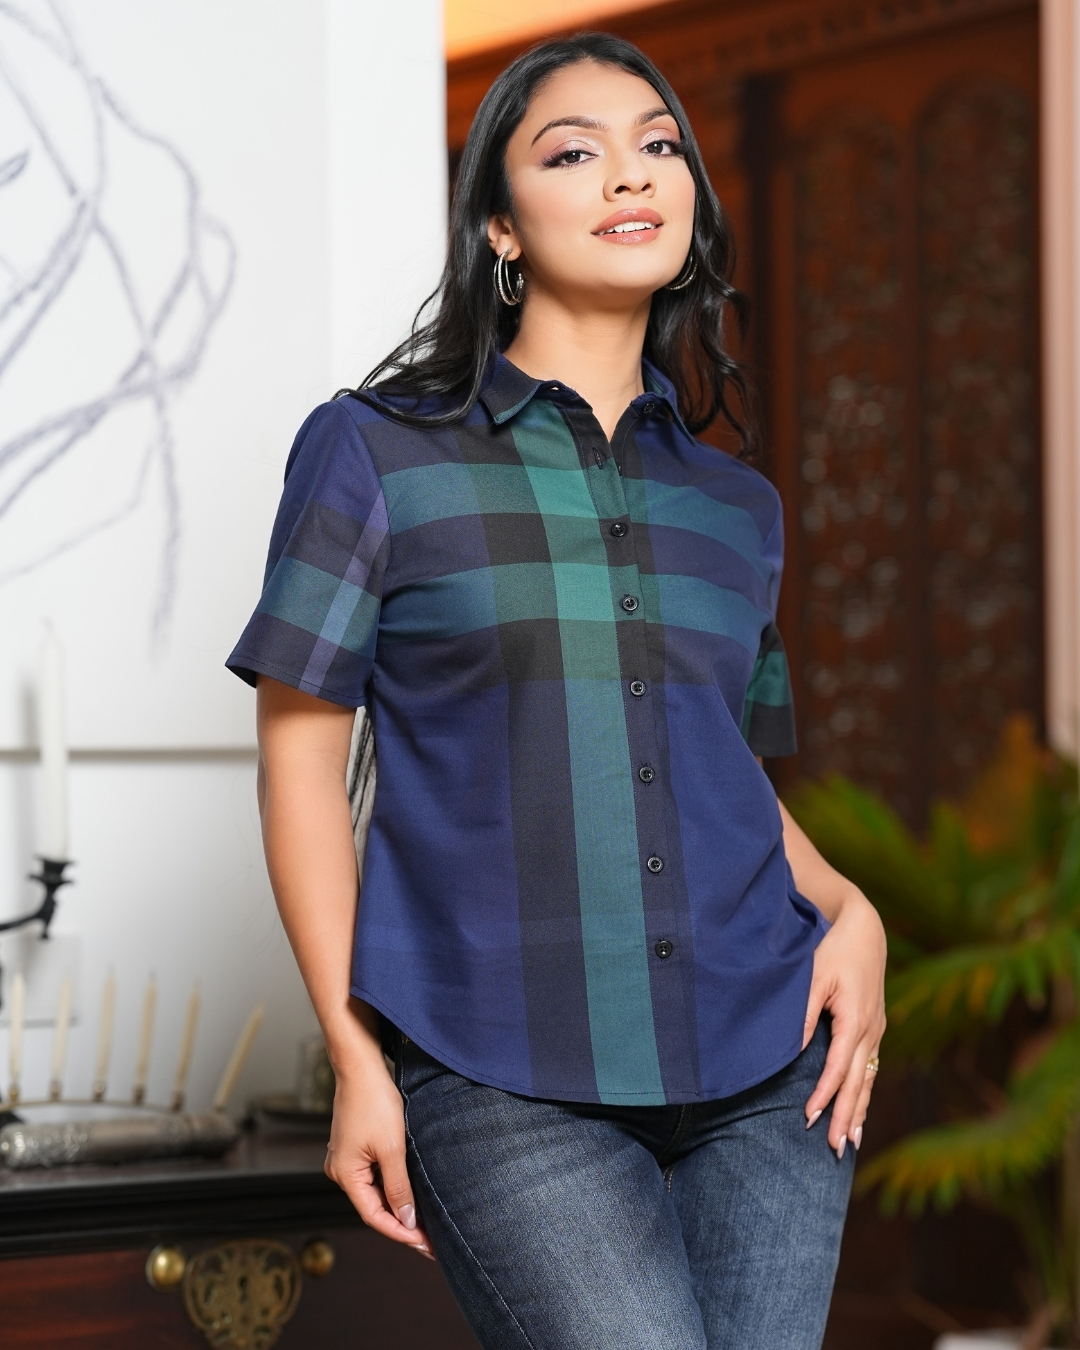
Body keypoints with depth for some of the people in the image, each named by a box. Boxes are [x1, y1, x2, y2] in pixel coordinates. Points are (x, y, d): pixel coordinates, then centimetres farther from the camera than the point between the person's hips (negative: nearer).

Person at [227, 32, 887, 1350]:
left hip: (764, 1072, 5)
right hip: (511, 1090, -4)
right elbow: (301, 757, 1)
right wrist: (355, 1058, -5)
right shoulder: (376, 453, 2)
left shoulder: (734, 502, 14)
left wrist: (849, 909, 3)